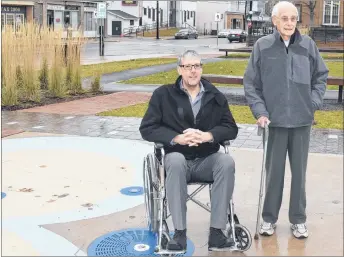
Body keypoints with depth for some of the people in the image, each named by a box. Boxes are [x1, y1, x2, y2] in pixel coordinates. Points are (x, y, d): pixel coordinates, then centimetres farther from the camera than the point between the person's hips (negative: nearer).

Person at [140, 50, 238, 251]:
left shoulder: (215, 96, 9)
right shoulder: (163, 94, 3)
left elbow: (231, 129, 4)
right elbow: (147, 129, -2)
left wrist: (208, 135, -17)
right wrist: (177, 138, -18)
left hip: (207, 161, 2)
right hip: (178, 159, -2)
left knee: (227, 162, -30)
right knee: (175, 160, -37)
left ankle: (216, 231, -26)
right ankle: (180, 232, -30)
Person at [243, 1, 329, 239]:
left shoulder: (308, 45, -2)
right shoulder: (262, 46, -6)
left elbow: (321, 75, 10)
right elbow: (250, 83, -1)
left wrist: (315, 101, -1)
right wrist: (260, 111, -9)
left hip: (302, 120, 1)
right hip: (275, 120, -1)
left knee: (299, 172, 11)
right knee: (274, 172, 9)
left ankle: (298, 219, 25)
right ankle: (269, 218, 24)